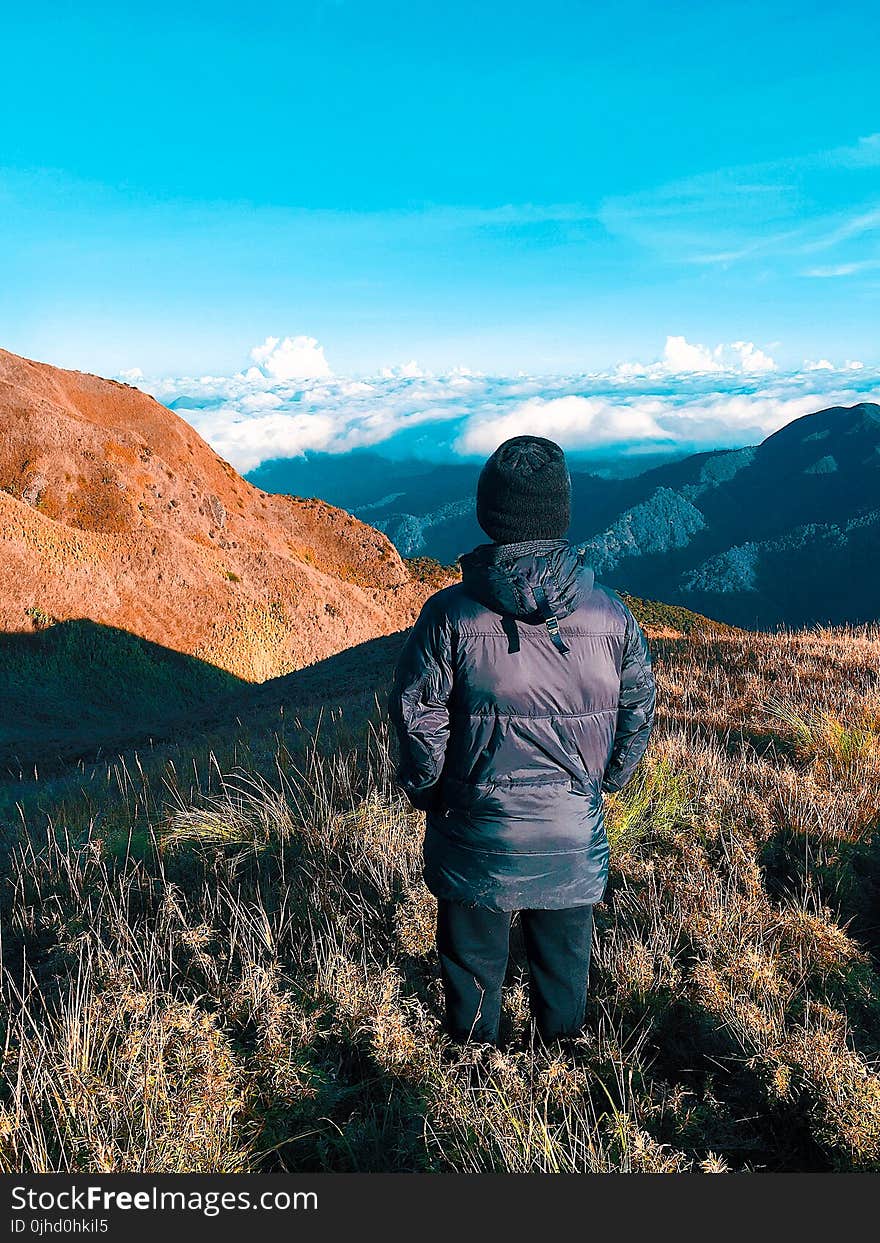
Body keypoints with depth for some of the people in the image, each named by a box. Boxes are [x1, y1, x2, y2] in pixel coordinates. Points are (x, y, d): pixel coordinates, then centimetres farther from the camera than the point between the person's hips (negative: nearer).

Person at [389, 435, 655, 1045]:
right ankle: (563, 1040, 46)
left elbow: (418, 716, -11)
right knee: (565, 945, 25)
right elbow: (638, 710, 2)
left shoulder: (451, 613, -17)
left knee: (474, 948, 21)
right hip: (574, 832, 2)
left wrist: (426, 792, 6)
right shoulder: (611, 613, -9)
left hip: (478, 830, -2)